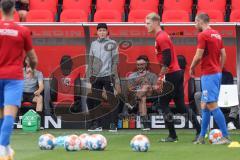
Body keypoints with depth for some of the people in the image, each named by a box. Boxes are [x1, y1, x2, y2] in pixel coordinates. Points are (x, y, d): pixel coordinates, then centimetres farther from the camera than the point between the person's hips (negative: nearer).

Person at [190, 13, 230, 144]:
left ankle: (225, 137, -13)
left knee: (212, 105, -10)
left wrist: (192, 68, 1)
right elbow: (223, 55, 15)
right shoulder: (217, 34, 13)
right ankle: (202, 137, 16)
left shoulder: (203, 35, -12)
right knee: (205, 105, 13)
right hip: (217, 72, 9)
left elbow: (198, 56, -15)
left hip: (208, 74, -9)